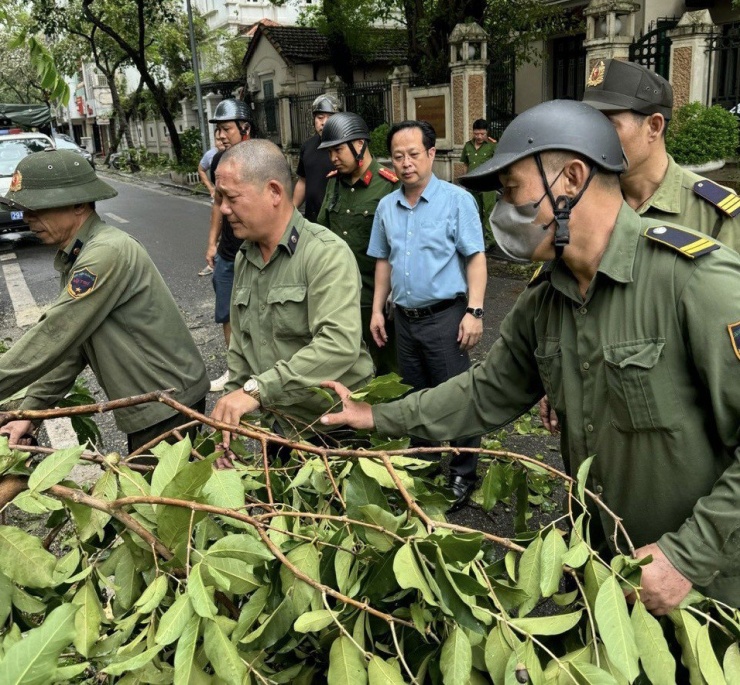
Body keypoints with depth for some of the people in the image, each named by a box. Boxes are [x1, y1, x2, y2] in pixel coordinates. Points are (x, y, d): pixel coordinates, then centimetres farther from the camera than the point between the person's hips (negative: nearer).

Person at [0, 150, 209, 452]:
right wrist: (31, 409, 4)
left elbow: (51, 338, -23)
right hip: (145, 408, 9)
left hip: (168, 408, -9)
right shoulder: (76, 257, 9)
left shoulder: (107, 253, -23)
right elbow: (68, 344, 10)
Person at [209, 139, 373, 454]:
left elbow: (340, 344, -33)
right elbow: (240, 347, 13)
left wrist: (257, 389, -34)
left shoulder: (326, 253, -19)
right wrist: (231, 415, 4)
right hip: (278, 427, 7)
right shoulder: (244, 258, 6)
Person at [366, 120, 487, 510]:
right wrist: (377, 309, 11)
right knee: (415, 398, 17)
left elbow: (475, 258, -9)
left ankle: (462, 474, 18)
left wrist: (474, 311, -17)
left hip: (445, 316, -5)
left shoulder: (457, 200, -7)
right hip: (404, 318, 6)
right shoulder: (386, 206, 9)